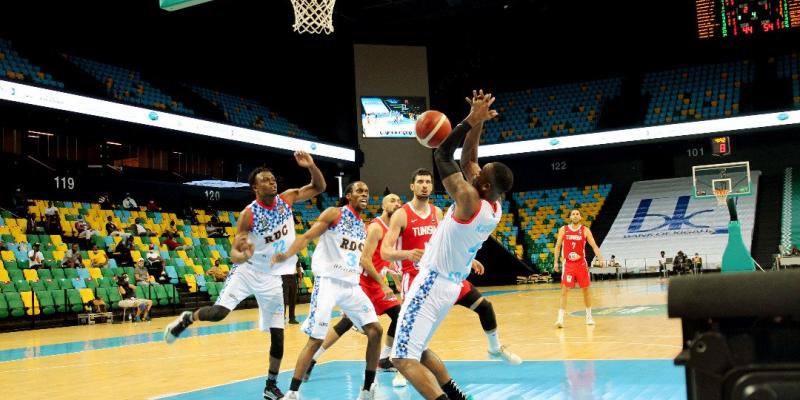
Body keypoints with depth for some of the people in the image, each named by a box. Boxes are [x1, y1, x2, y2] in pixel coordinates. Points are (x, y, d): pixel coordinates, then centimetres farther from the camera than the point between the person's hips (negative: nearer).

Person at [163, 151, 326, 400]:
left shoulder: (286, 199, -6)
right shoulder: (248, 214, -17)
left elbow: (319, 187, -1)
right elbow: (234, 253, -17)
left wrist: (311, 166, -20)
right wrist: (242, 256, -41)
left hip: (272, 277, 3)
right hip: (247, 270, -3)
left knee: (277, 334, 2)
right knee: (218, 312, -21)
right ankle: (186, 319, 14)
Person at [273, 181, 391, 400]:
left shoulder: (363, 227, 16)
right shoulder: (334, 214, -4)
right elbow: (307, 237, -11)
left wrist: (382, 283, 25)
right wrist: (287, 254, -28)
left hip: (352, 285, 7)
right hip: (328, 282, -7)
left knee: (375, 331, 2)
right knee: (316, 339, -10)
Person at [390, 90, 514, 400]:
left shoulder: (469, 201, -21)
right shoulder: (495, 208, 2)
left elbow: (442, 155, -16)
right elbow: (467, 160, 11)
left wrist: (472, 120, -11)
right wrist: (477, 124, 3)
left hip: (432, 283, -9)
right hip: (450, 286, 9)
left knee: (404, 358, -10)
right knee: (418, 349, 25)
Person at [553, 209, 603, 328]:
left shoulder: (585, 230, -1)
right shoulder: (563, 230, 1)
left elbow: (594, 246, -4)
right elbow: (557, 246, 8)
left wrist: (600, 258, -19)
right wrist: (556, 262, 3)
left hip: (581, 264, 1)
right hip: (568, 264, -1)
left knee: (586, 290, 10)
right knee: (564, 290, -8)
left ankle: (589, 316, 25)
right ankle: (560, 318, -8)